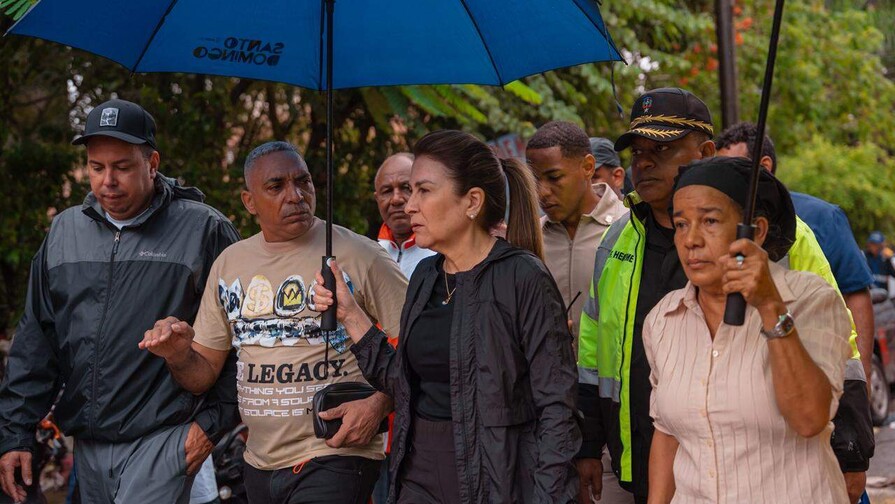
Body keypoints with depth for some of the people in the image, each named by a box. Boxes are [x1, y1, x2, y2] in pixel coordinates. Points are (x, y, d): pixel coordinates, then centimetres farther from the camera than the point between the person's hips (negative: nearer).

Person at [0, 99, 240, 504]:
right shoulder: (64, 231, 12)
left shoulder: (203, 230, -4)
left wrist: (214, 420, -7)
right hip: (88, 443, 6)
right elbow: (35, 340, 13)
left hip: (162, 440, -5)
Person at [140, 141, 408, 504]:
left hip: (336, 457, -6)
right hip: (260, 465, 6)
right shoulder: (230, 263, 10)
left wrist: (378, 404, -20)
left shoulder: (359, 256, -8)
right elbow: (204, 373, 13)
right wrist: (179, 356, -9)